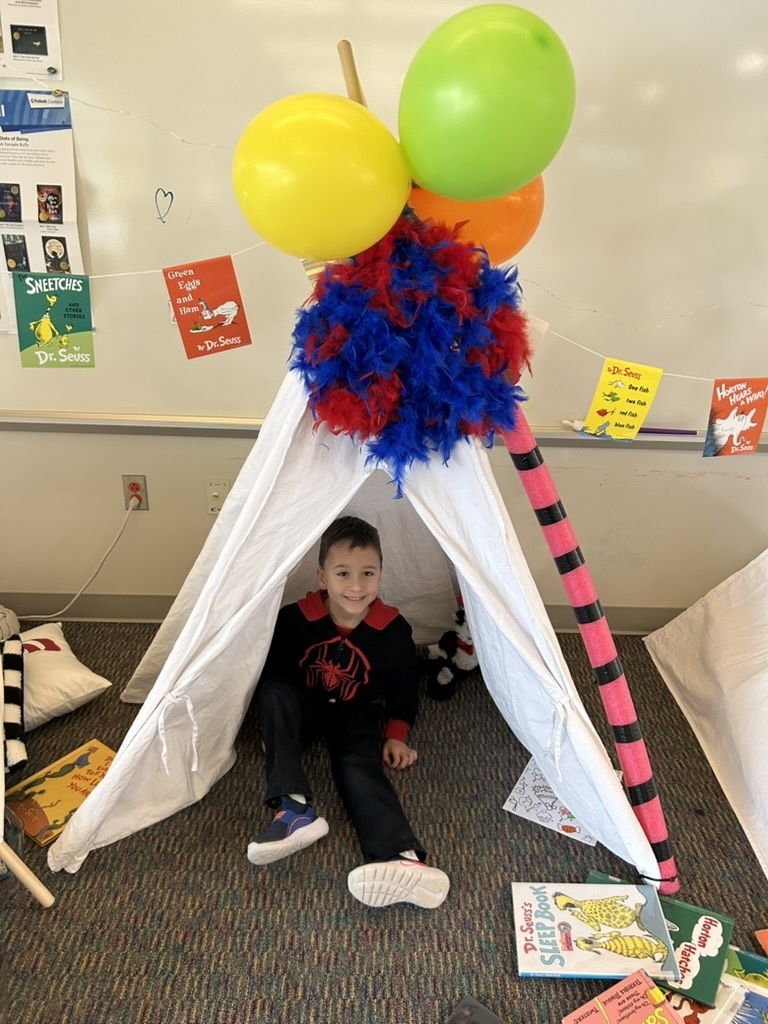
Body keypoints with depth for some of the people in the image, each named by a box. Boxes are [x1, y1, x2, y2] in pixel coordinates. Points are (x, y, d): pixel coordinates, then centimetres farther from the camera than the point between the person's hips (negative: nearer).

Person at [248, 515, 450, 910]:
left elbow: (403, 686, 1)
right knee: (274, 693, -32)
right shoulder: (295, 619, -18)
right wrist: (273, 722, -12)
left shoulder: (392, 630, -16)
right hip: (304, 707, 1)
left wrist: (396, 735, -5)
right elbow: (270, 672, -4)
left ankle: (403, 858, -48)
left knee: (359, 766, -30)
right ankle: (294, 808, -39)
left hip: (356, 714, -1)